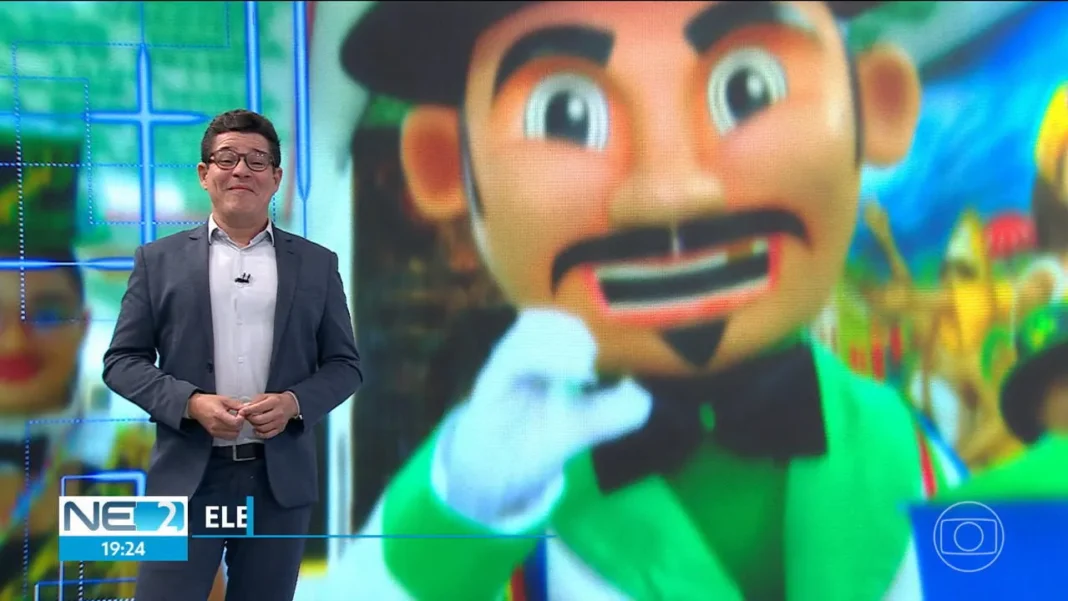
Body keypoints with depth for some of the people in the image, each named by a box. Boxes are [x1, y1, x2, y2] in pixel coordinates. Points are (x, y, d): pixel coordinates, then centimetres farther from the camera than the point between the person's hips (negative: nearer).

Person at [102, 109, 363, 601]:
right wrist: (189, 402, -14)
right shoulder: (159, 260, 6)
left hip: (282, 477, 1)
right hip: (188, 475, -1)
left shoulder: (317, 264, 8)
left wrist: (294, 402, -12)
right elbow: (122, 360, 4)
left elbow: (344, 365, 8)